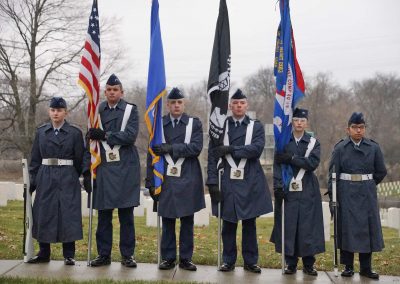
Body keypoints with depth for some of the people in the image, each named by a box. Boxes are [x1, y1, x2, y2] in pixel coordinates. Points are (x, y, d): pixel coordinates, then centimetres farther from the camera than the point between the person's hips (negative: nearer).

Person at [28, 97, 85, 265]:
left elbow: (79, 159, 3)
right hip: (46, 179, 3)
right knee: (43, 214, 4)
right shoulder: (41, 132, 8)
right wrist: (31, 181, 4)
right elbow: (35, 159, 9)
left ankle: (69, 255, 6)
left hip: (68, 179, -3)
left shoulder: (75, 133, 0)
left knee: (68, 214, -4)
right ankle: (44, 253, 17)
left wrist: (80, 178, 4)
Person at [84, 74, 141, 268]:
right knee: (103, 214, 6)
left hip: (126, 168, -2)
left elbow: (130, 135, -11)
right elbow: (90, 142, 8)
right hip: (104, 169, 2)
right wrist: (87, 170, 3)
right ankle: (103, 255, 16)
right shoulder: (97, 112, 10)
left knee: (126, 213, 3)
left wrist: (104, 135, -15)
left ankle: (127, 255, 12)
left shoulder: (131, 110, 3)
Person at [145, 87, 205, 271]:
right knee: (167, 221, 4)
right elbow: (152, 154, 5)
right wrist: (151, 181, -1)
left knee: (187, 221, 6)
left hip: (188, 180, 0)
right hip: (166, 180, 0)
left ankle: (185, 258, 15)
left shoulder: (195, 123, 5)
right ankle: (168, 258, 15)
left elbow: (196, 147, -10)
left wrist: (170, 148, -19)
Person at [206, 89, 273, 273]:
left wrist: (230, 149, -17)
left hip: (250, 182, 0)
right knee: (228, 223, 5)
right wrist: (212, 181, -7)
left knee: (249, 223, 8)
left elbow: (257, 148, -12)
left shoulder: (256, 126, 6)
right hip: (228, 181, 0)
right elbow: (213, 155, 1)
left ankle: (250, 261, 18)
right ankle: (228, 261, 17)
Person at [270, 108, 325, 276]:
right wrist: (278, 186, -11)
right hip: (287, 190, 0)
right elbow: (277, 165, 0)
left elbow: (313, 163, -9)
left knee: (308, 226, 0)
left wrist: (291, 158, -16)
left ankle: (308, 264, 11)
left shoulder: (313, 142, 6)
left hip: (308, 191, 0)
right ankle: (291, 263, 11)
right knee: (288, 225, 0)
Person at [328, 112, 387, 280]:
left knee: (368, 228, 3)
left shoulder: (374, 147, 4)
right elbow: (333, 173, -2)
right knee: (347, 228, 1)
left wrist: (368, 184, 13)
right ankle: (348, 266, 11)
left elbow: (381, 171, 12)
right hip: (346, 193, -1)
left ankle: (366, 267, 14)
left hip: (367, 193, 2)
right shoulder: (340, 148, 0)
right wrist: (332, 195, -8)